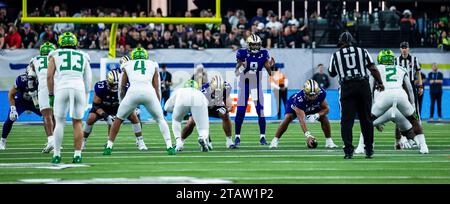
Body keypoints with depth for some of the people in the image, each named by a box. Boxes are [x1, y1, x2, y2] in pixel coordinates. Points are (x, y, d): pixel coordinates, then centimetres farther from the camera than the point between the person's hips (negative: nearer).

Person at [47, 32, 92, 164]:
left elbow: (49, 76, 8)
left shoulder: (55, 55, 17)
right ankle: (77, 154, 4)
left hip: (61, 88, -1)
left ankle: (57, 154, 2)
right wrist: (86, 96, 23)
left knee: (59, 122, 6)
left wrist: (51, 94, 14)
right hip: (79, 88, 1)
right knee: (77, 123, 9)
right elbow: (88, 79, 18)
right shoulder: (83, 57, 22)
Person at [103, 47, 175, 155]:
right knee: (160, 119, 20)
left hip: (133, 92, 0)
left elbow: (121, 88, 26)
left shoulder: (127, 65, 26)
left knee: (118, 119, 19)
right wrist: (159, 105, 28)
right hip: (149, 92, 0)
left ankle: (109, 147, 14)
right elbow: (157, 88, 22)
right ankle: (169, 147, 8)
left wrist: (122, 102, 38)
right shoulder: (153, 65, 26)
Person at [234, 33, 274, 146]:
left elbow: (270, 73, 1)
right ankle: (237, 136, 7)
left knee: (260, 111, -4)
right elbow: (236, 73, -11)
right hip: (244, 85, -1)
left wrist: (271, 66, -19)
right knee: (240, 112, -2)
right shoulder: (243, 53, -10)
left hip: (257, 85, 1)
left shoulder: (263, 54, -4)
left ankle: (262, 137, 2)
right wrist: (240, 65, -31)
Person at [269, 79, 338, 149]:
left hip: (313, 107, 3)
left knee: (324, 118, -15)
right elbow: (301, 119, -46)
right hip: (295, 106, -3)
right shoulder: (299, 98, -44)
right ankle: (275, 140, -18)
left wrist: (316, 115, -36)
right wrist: (307, 135, -54)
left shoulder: (321, 93, -34)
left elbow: (326, 109, -17)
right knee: (288, 118, -28)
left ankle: (329, 141, 0)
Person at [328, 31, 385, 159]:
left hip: (347, 87, -1)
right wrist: (380, 83, 13)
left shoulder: (336, 55, 8)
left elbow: (332, 73, 19)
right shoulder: (362, 51, 9)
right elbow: (373, 69, 4)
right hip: (363, 85, 1)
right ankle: (369, 150, 14)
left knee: (347, 120, 1)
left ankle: (348, 150, -9)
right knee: (366, 119, 10)